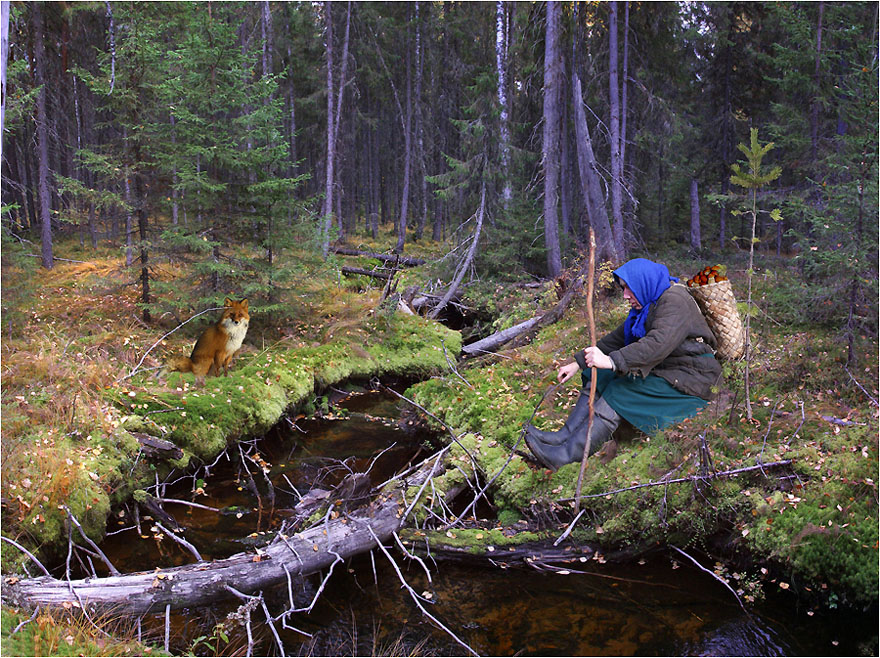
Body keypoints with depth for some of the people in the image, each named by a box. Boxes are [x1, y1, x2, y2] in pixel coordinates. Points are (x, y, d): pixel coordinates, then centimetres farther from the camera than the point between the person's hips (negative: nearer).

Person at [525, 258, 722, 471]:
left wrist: (612, 361, -42)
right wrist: (578, 362, 9)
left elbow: (658, 343, -34)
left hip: (689, 378, -10)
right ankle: (565, 436, -16)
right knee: (600, 376, -4)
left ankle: (566, 454, -31)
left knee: (620, 391, -26)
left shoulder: (674, 301, -18)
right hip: (662, 371, 10)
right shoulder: (647, 305, 14)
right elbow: (616, 339, 16)